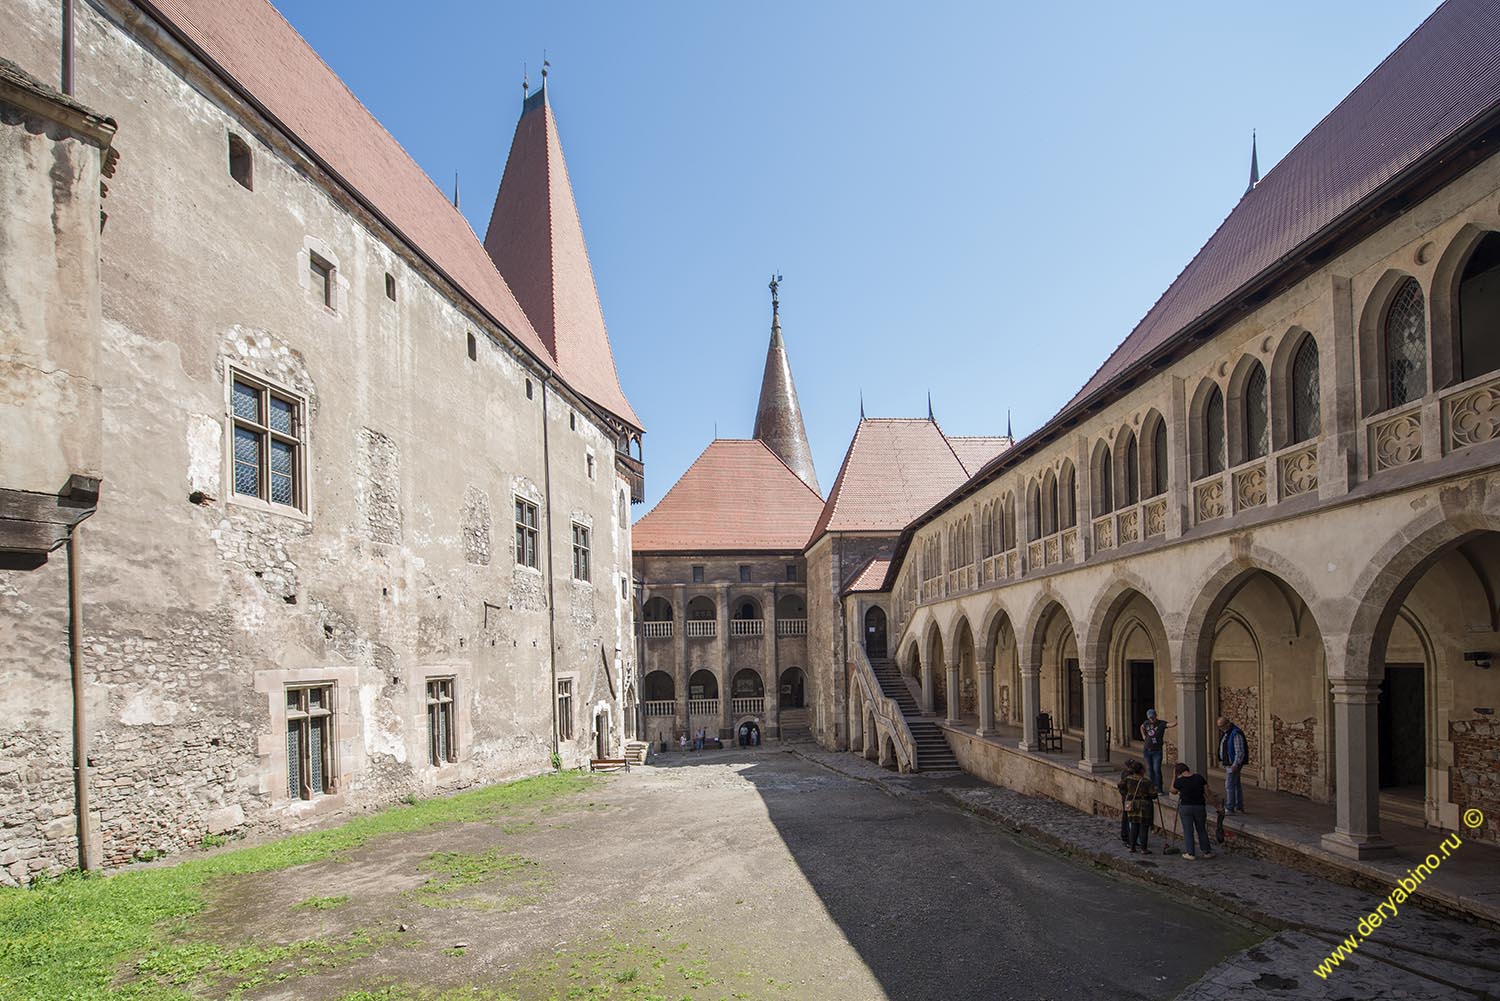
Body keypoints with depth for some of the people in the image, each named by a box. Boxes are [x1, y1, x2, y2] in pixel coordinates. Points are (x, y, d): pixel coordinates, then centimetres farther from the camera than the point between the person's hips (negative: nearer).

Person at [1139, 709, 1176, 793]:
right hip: (1147, 750, 5)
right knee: (1150, 769, 13)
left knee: (1157, 770, -11)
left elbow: (1170, 725, -33)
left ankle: (1159, 789, -2)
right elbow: (1142, 727, 26)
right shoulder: (1146, 723, 2)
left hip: (1157, 751, -5)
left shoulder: (1161, 723, -13)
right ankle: (1153, 786, 28)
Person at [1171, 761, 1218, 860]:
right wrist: (1215, 802, 12)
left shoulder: (1179, 781, -9)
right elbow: (1207, 792, -1)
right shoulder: (1199, 777, -4)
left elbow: (1173, 790, 10)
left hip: (1185, 807, -2)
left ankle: (1190, 853, 7)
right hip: (1200, 807, 3)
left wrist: (1174, 777, 10)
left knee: (1188, 831, 5)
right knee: (1202, 830, 16)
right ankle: (1207, 852, 24)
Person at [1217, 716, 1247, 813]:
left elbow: (1240, 751, -22)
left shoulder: (1236, 733, -20)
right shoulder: (1226, 732, 11)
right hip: (1228, 763, 10)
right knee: (1236, 785, 13)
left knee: (1229, 785, -9)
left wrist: (1236, 764, -26)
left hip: (1234, 764, -10)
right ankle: (1239, 808, 19)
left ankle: (1229, 808, -6)